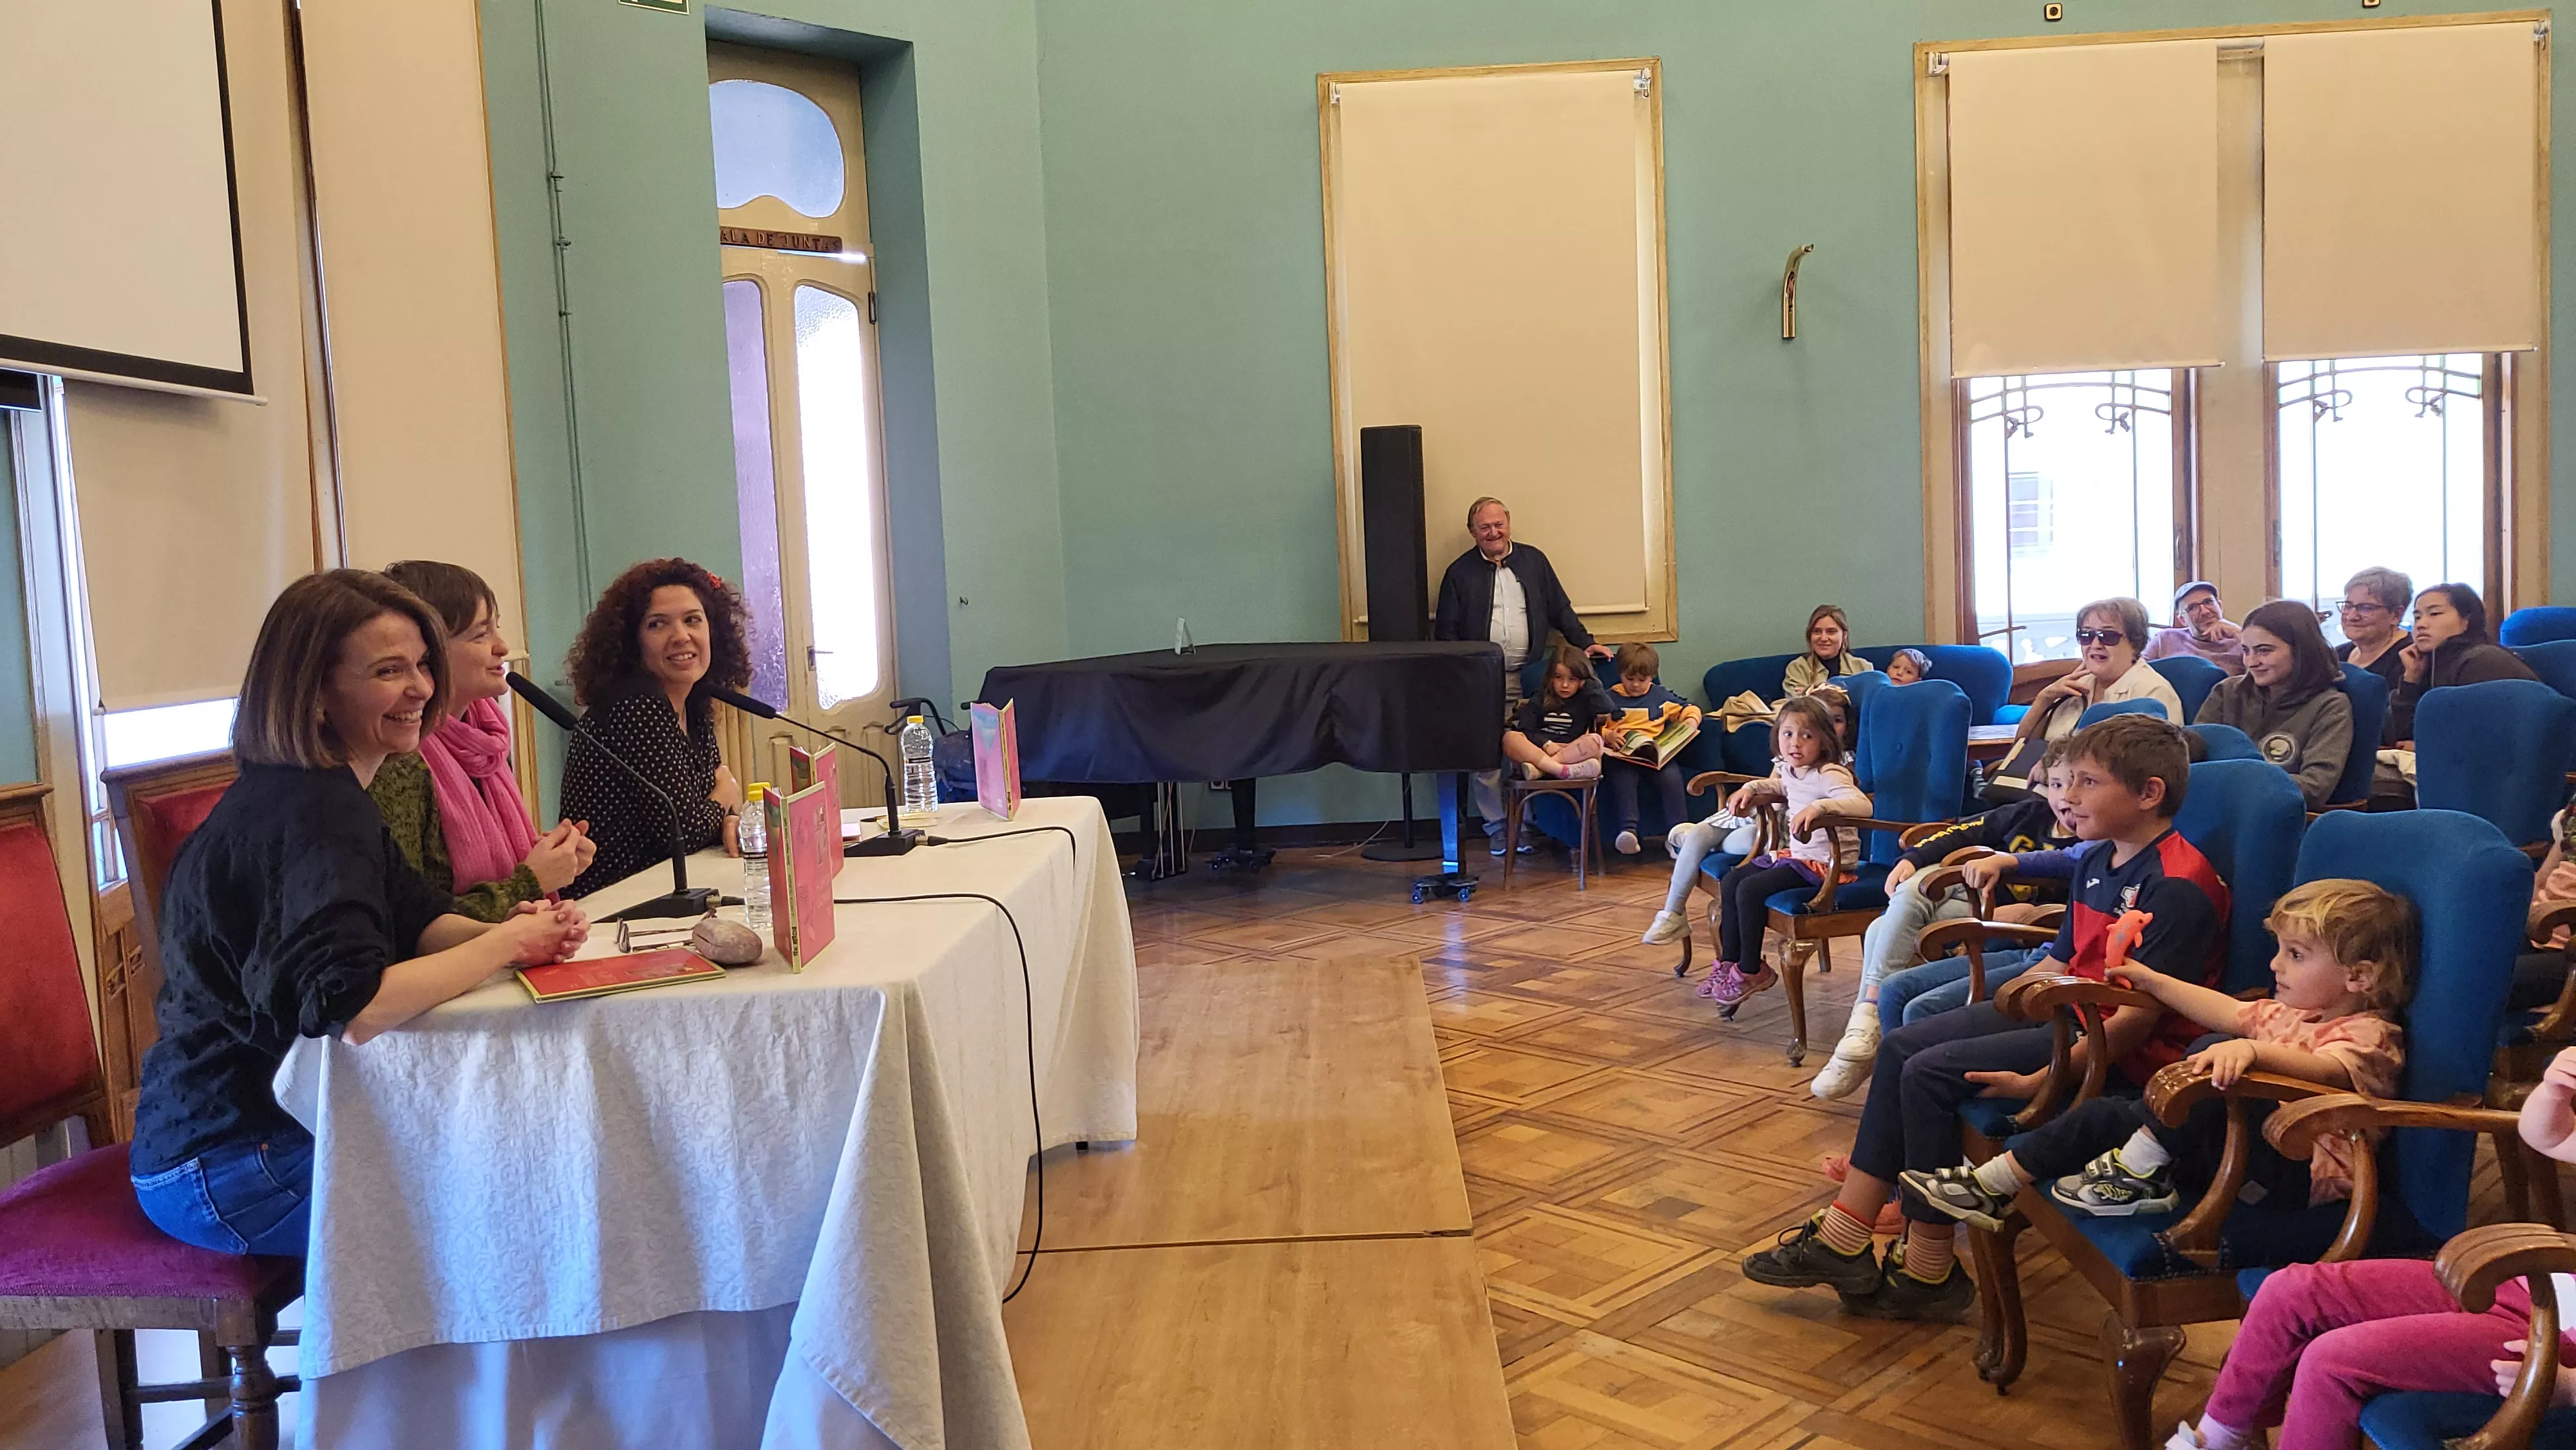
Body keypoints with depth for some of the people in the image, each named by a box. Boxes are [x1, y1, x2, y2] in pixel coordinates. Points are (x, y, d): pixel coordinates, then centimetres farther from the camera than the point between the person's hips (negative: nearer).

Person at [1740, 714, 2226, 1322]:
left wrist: (2039, 1081, -26)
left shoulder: (2178, 885, -19)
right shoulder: (2097, 861, 11)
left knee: (1931, 1072, -20)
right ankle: (1842, 1240, 0)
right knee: (1901, 1047, 0)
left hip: (2119, 1047, -10)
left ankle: (1930, 1270, -7)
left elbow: (2142, 1014, -24)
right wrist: (1998, 1013, 8)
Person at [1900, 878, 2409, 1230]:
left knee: (2210, 1062, -35)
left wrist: (2251, 1050, -52)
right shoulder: (2288, 1013, 18)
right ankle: (1993, 1185, 5)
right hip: (2242, 1149, 10)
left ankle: (2138, 1169, -22)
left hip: (2309, 1171, -10)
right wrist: (2151, 980, 33)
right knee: (2105, 1114, 3)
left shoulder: (2367, 1036, -11)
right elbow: (2230, 1012, 30)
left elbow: (2328, 1070, -33)